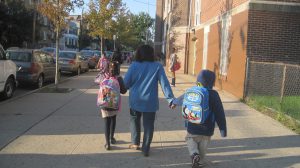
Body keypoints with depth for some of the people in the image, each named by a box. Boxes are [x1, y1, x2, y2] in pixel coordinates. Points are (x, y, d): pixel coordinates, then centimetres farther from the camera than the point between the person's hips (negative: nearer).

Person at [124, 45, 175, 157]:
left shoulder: (134, 65, -5)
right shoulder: (157, 66, -4)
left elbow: (126, 82, -4)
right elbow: (164, 83, -10)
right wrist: (170, 98, -11)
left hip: (135, 100, 1)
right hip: (150, 101, 0)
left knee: (135, 121, 24)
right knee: (148, 125, 10)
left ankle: (135, 143, 27)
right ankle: (146, 149, 13)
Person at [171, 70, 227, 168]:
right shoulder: (213, 95, -15)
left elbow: (182, 99, 17)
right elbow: (220, 113, -13)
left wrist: (174, 103, 39)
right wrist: (223, 129, -3)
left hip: (192, 127, 1)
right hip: (207, 129, -1)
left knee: (190, 139, 23)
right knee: (203, 146, 18)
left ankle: (194, 154, 0)